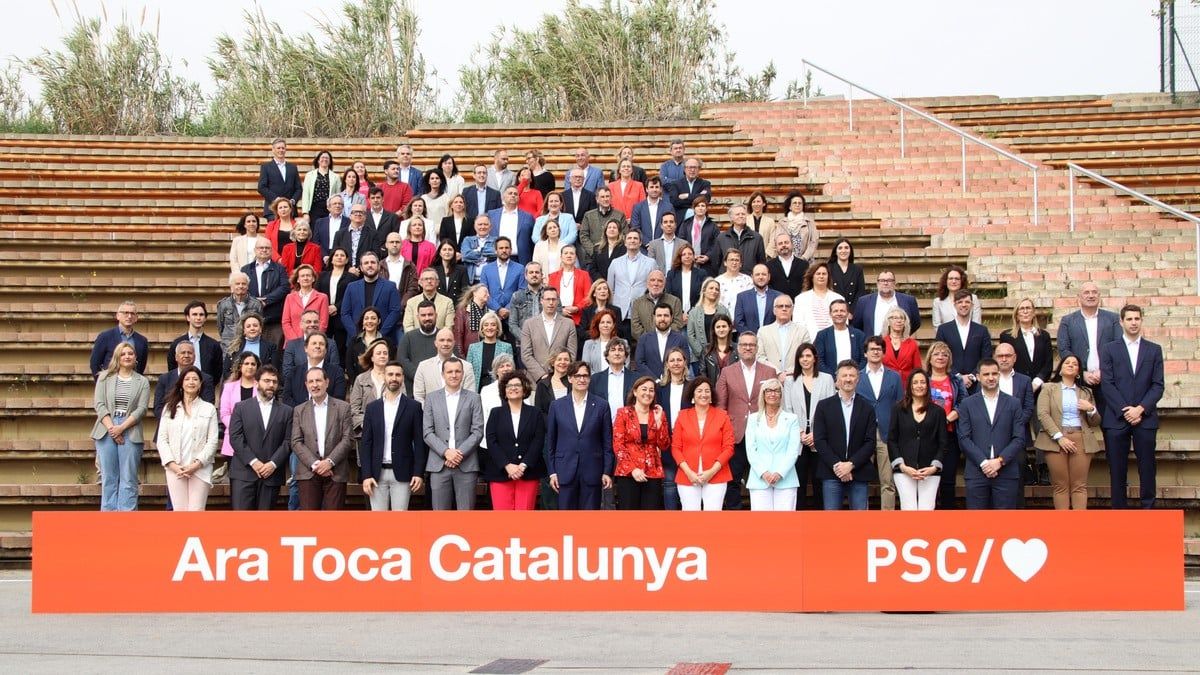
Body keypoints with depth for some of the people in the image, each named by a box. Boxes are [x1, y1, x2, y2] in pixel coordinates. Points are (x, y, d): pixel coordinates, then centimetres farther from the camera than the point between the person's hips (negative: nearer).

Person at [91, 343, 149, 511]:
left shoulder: (142, 382, 9)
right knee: (109, 478, 1)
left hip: (130, 432, -1)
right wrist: (111, 428, -10)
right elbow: (99, 405, 2)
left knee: (129, 479, -3)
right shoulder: (105, 377, 11)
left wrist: (121, 427, -12)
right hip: (106, 431, 1)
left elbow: (141, 409, -1)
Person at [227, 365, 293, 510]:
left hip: (271, 474, 1)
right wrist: (253, 462, -11)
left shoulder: (286, 411, 12)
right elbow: (235, 438, -1)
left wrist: (273, 464, -10)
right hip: (244, 473, -1)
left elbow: (288, 442, 4)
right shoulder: (241, 407, 9)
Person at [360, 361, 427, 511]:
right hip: (377, 473, 2)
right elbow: (366, 444, 6)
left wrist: (418, 473, -7)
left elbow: (419, 443, 1)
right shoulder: (372, 407, 8)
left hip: (402, 474, -2)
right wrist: (366, 475, -3)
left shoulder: (413, 407, 2)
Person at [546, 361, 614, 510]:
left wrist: (607, 472, -1)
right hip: (565, 472, 0)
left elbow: (607, 442, 4)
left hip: (592, 472, 0)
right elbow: (550, 442, 8)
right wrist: (552, 472, 2)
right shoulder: (557, 406, 6)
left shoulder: (601, 405, 4)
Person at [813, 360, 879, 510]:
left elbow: (870, 442, 2)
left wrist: (851, 464, -10)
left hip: (858, 473, 1)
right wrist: (836, 465, -10)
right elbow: (819, 440, 0)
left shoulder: (867, 408, 8)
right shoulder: (824, 406, 6)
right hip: (831, 472, -1)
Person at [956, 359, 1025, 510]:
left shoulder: (1013, 404, 9)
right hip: (976, 473, 0)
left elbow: (1019, 439, 3)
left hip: (1006, 473, 0)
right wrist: (983, 463, -10)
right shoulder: (968, 404, 8)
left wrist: (1000, 461, -10)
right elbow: (964, 439, 0)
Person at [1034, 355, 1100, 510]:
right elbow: (1042, 414, -3)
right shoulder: (1049, 388, 10)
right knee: (1060, 486, -3)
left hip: (1081, 440, 2)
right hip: (1056, 439, -2)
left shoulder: (1086, 392, 19)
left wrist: (1091, 409, -4)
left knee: (1079, 486, -4)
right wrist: (1059, 437, -13)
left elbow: (1095, 422, 19)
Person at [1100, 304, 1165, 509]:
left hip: (1145, 418, 1)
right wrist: (1125, 411, -10)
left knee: (1147, 468, 1)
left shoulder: (1154, 350, 10)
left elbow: (1158, 385, 4)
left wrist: (1140, 409, -10)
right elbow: (1107, 384, -1)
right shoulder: (1109, 349, 7)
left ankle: (1148, 508, 7)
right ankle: (1119, 510, 6)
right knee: (1117, 469, 1)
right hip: (1116, 418, -1)